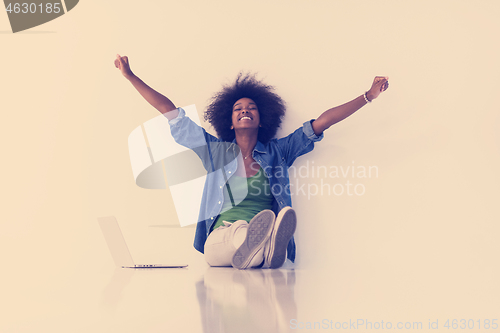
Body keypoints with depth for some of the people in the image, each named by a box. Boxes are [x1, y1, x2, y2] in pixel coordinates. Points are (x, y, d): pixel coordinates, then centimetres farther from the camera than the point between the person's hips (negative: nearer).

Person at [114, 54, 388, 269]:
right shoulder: (215, 151, 20)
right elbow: (170, 112, 21)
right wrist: (130, 76, 22)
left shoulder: (278, 151, 20)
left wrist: (369, 95, 13)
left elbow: (322, 122, 16)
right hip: (221, 239, -1)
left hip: (266, 231, 1)